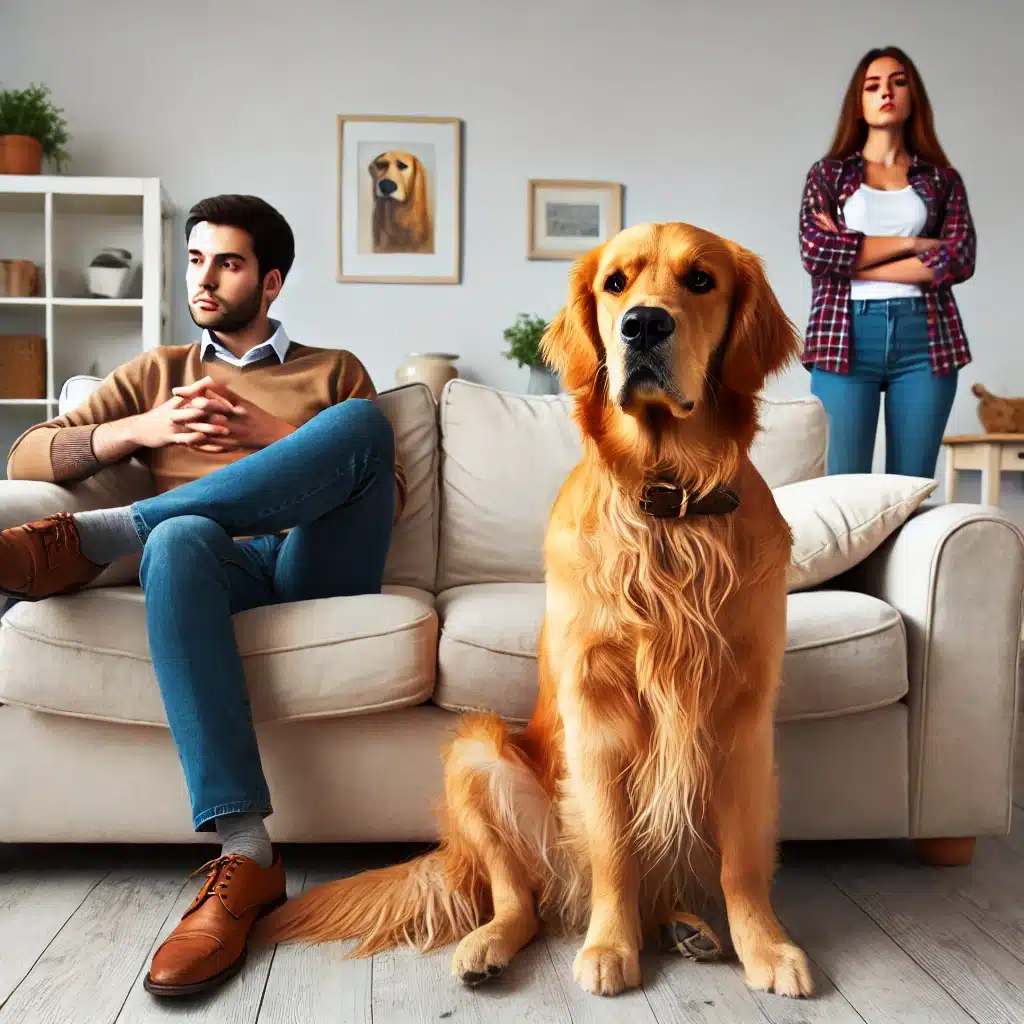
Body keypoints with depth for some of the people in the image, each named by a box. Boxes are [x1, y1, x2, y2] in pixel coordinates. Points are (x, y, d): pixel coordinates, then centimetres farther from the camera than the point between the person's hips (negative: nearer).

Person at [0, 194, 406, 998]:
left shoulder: (335, 371, 24)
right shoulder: (158, 372, 27)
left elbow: (392, 496, 11)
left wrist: (276, 438, -1)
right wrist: (139, 429, -2)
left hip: (320, 566, 0)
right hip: (223, 568, 0)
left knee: (361, 418, -27)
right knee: (178, 538, -38)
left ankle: (94, 535, -32)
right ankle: (244, 855, -44)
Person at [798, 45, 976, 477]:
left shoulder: (942, 179, 14)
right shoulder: (828, 173, 12)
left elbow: (960, 259, -2)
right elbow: (814, 251, -5)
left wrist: (852, 258, -7)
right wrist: (909, 243, -5)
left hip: (925, 338, 2)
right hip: (846, 337, -1)